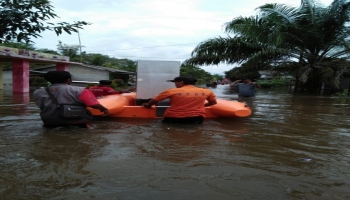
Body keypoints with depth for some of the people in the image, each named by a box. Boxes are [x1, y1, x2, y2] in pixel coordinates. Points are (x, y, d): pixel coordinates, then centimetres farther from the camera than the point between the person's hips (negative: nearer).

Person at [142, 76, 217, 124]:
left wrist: (147, 105, 25)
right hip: (196, 118, 2)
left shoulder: (171, 91, -5)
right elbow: (213, 102, 16)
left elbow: (154, 100, 5)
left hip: (173, 118, -2)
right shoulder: (207, 91, 2)